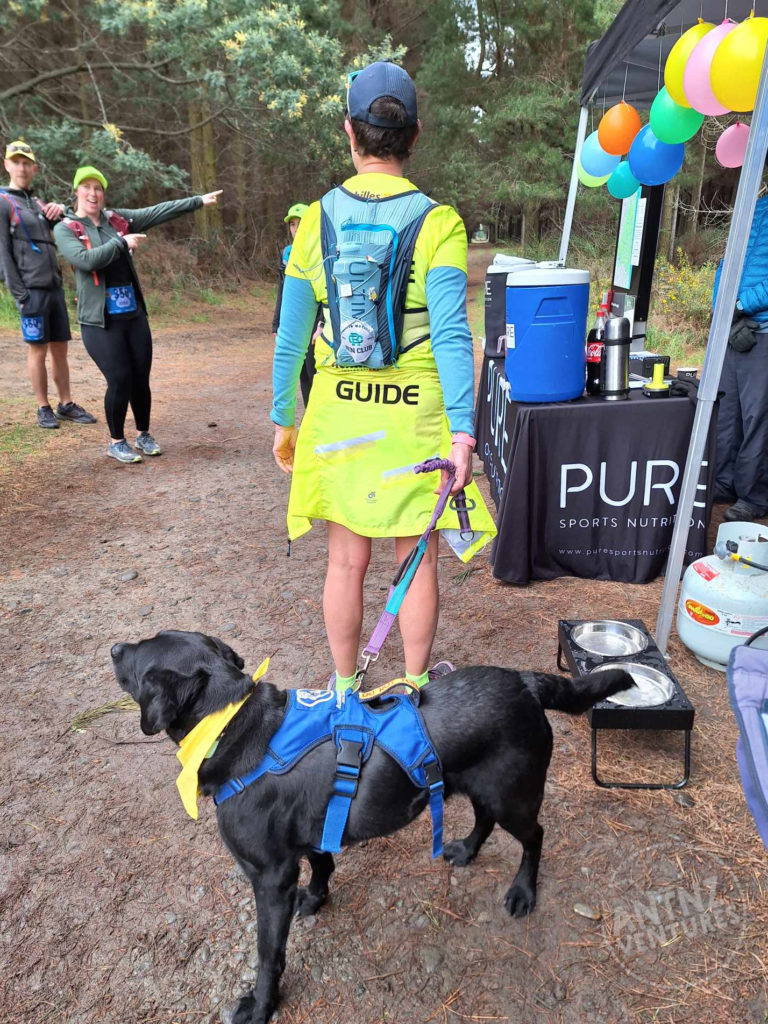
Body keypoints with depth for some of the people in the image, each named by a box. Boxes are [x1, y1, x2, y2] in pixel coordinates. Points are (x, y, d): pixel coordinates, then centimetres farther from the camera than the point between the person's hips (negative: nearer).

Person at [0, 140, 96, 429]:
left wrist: (61, 209, -2)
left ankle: (66, 404, 15)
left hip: (55, 287, 6)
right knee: (37, 350, -3)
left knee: (60, 348, 8)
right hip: (32, 290, -6)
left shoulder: (38, 202, 18)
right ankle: (44, 409, 5)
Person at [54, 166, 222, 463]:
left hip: (134, 315, 4)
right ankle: (116, 442, 13)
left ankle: (143, 435, 27)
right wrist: (121, 242, -14)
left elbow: (158, 212, 7)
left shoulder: (117, 219, 9)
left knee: (141, 379, 6)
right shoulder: (65, 228, -1)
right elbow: (85, 260, -18)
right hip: (100, 321, -4)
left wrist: (198, 201, 5)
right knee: (120, 380, -8)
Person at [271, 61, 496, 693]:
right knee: (416, 562, 13)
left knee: (347, 562, 14)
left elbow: (290, 336, 2)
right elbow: (450, 333, -17)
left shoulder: (318, 219, 1)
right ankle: (415, 685, 31)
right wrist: (462, 429, -18)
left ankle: (344, 686, 31)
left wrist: (283, 419, 11)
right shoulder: (436, 222, -6)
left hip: (337, 414, 2)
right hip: (414, 417, -2)